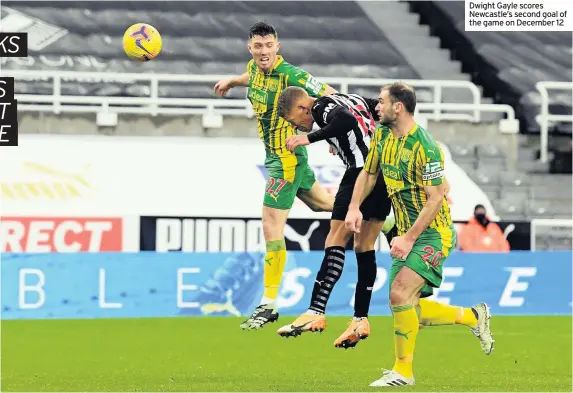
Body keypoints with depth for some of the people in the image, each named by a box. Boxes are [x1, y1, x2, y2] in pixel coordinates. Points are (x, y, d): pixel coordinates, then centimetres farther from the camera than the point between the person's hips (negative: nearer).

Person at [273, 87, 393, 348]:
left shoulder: (322, 108, -7)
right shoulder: (350, 99, 19)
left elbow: (347, 121, -27)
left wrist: (310, 138, -25)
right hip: (385, 174, 9)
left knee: (336, 241, -10)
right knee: (364, 247, 13)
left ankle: (315, 313, -17)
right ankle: (361, 320, 12)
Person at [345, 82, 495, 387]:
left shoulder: (424, 147, -21)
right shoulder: (382, 136, 4)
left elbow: (435, 198, -21)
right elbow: (368, 174, 17)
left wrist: (409, 238, -23)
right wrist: (354, 207, 1)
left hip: (432, 233, -9)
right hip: (407, 234, 9)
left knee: (400, 294, -23)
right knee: (408, 310, 7)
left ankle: (403, 371, -11)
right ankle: (472, 317, 28)